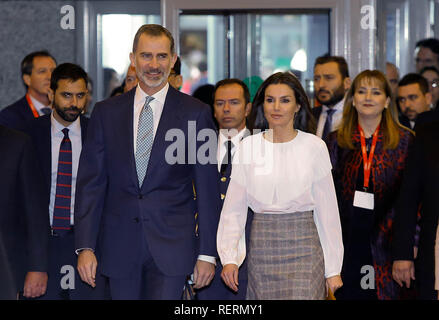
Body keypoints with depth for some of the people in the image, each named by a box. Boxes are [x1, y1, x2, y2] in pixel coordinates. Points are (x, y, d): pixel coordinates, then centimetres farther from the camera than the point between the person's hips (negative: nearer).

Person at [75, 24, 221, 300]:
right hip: (120, 246, 2)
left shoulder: (196, 114, 1)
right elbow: (90, 182, 6)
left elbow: (207, 189, 1)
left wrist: (207, 253, -2)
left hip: (172, 246, -2)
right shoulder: (106, 113, 7)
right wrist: (86, 246, -2)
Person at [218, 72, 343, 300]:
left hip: (303, 248, -2)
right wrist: (229, 258, -4)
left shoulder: (314, 147, -1)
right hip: (261, 248, 2)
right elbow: (234, 209, 6)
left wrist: (333, 269, 1)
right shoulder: (248, 146, 5)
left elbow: (327, 211, 1)